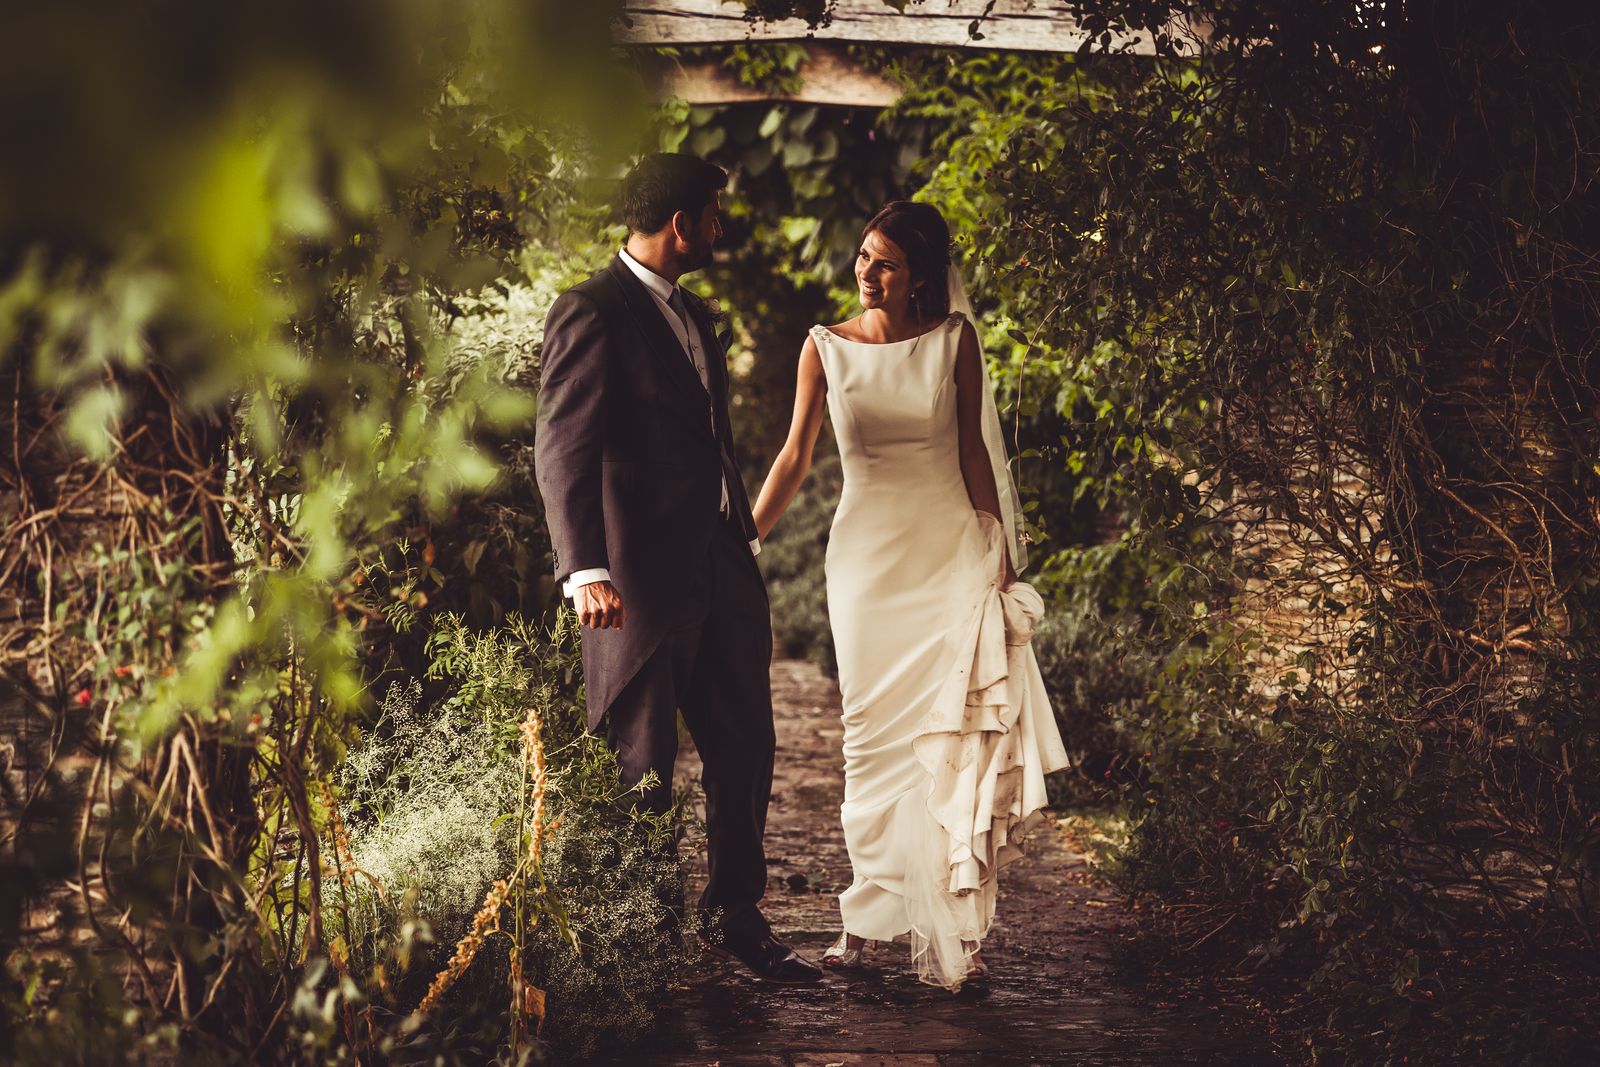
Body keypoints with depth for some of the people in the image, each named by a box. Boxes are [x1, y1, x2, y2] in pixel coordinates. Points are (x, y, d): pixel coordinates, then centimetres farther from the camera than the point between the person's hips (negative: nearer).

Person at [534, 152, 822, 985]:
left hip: (719, 572, 8)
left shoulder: (692, 314, 18)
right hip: (642, 579, -8)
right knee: (639, 776, 1)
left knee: (744, 750, 12)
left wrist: (745, 542, 22)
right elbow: (563, 450, -17)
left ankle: (737, 919, 25)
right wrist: (585, 571, -26)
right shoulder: (592, 313, -10)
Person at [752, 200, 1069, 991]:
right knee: (874, 738, 4)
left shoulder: (953, 341, 1)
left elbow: (974, 452, 5)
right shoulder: (826, 348, 2)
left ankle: (958, 928, -1)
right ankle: (867, 917, 11)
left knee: (957, 734, -6)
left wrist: (998, 553, 3)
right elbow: (795, 458, 4)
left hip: (951, 550, -1)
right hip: (867, 554, 1)